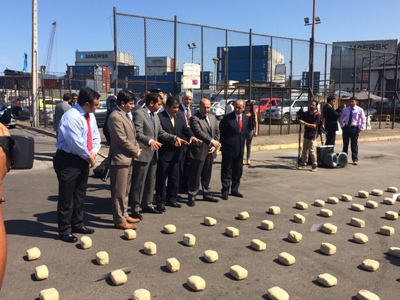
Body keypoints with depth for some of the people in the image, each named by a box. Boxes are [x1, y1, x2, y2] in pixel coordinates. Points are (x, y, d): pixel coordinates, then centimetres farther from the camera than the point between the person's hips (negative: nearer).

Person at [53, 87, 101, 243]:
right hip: (68, 160, -9)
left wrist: (93, 152, -7)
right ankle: (65, 230, 15)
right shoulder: (71, 117, -23)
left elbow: (95, 135, 10)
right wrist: (89, 156, -12)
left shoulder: (90, 115, 4)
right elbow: (76, 143, -26)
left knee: (80, 194, 19)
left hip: (83, 159, 9)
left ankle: (77, 224, 34)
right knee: (66, 197, 2)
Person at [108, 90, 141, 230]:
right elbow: (122, 140, -21)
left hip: (128, 158, 10)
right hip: (120, 159, -10)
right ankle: (119, 220, 8)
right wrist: (136, 151, -9)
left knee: (125, 191, 17)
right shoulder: (115, 117, -17)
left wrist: (136, 149, 1)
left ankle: (124, 215, 28)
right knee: (119, 192, 0)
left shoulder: (126, 115, 14)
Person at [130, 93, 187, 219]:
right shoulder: (139, 113, -13)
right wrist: (150, 141, -37)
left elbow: (161, 132, 15)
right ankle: (135, 208, 9)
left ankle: (147, 204, 27)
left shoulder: (155, 115, 16)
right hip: (143, 153, -9)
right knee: (139, 182, -1)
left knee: (151, 181, 16)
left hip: (153, 153, 9)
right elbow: (138, 133, -21)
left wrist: (174, 138, 1)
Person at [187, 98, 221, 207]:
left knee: (207, 175, 17)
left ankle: (207, 194, 29)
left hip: (210, 151, 7)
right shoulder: (194, 118, -11)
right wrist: (212, 141, -28)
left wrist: (215, 145, 1)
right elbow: (199, 132, -23)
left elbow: (217, 132, 14)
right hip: (199, 151, -6)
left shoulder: (213, 117, 13)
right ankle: (191, 197, 10)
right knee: (195, 175, 0)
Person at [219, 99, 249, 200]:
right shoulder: (227, 118, -11)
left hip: (240, 149, 6)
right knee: (226, 171, 2)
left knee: (238, 171, 13)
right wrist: (222, 144, -5)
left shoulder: (246, 118, 6)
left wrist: (242, 142, 8)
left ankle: (234, 190, 25)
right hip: (228, 149, -5)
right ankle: (225, 191, 10)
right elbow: (221, 131, -5)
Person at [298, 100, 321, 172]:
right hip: (306, 134, 7)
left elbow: (314, 125, -19)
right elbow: (301, 121, 15)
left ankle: (315, 165, -1)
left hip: (312, 135, -7)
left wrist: (304, 123, -24)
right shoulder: (306, 113, 7)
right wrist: (300, 121, -8)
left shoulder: (317, 114, -12)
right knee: (304, 150, 15)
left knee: (312, 151, -9)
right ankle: (304, 162, 29)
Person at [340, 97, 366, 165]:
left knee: (354, 145, 0)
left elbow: (363, 120, -3)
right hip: (346, 128, 3)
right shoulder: (346, 109, 6)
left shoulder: (359, 110, -4)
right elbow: (342, 118, 19)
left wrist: (361, 128, -9)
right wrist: (342, 126, 9)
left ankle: (355, 160, 7)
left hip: (354, 128, -3)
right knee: (345, 144, 10)